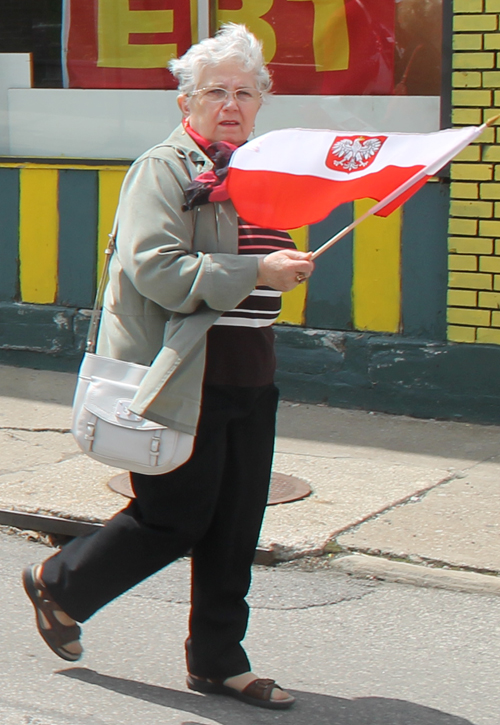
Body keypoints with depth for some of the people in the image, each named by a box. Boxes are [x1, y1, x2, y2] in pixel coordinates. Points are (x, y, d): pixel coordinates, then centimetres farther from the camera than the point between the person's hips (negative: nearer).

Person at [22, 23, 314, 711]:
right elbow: (155, 268, -22)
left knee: (235, 528, 9)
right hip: (181, 380, -8)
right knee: (176, 518, -1)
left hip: (247, 380, 8)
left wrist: (290, 263, 12)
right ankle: (60, 585, 22)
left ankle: (218, 660, 21)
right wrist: (254, 272, -24)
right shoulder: (164, 169, -9)